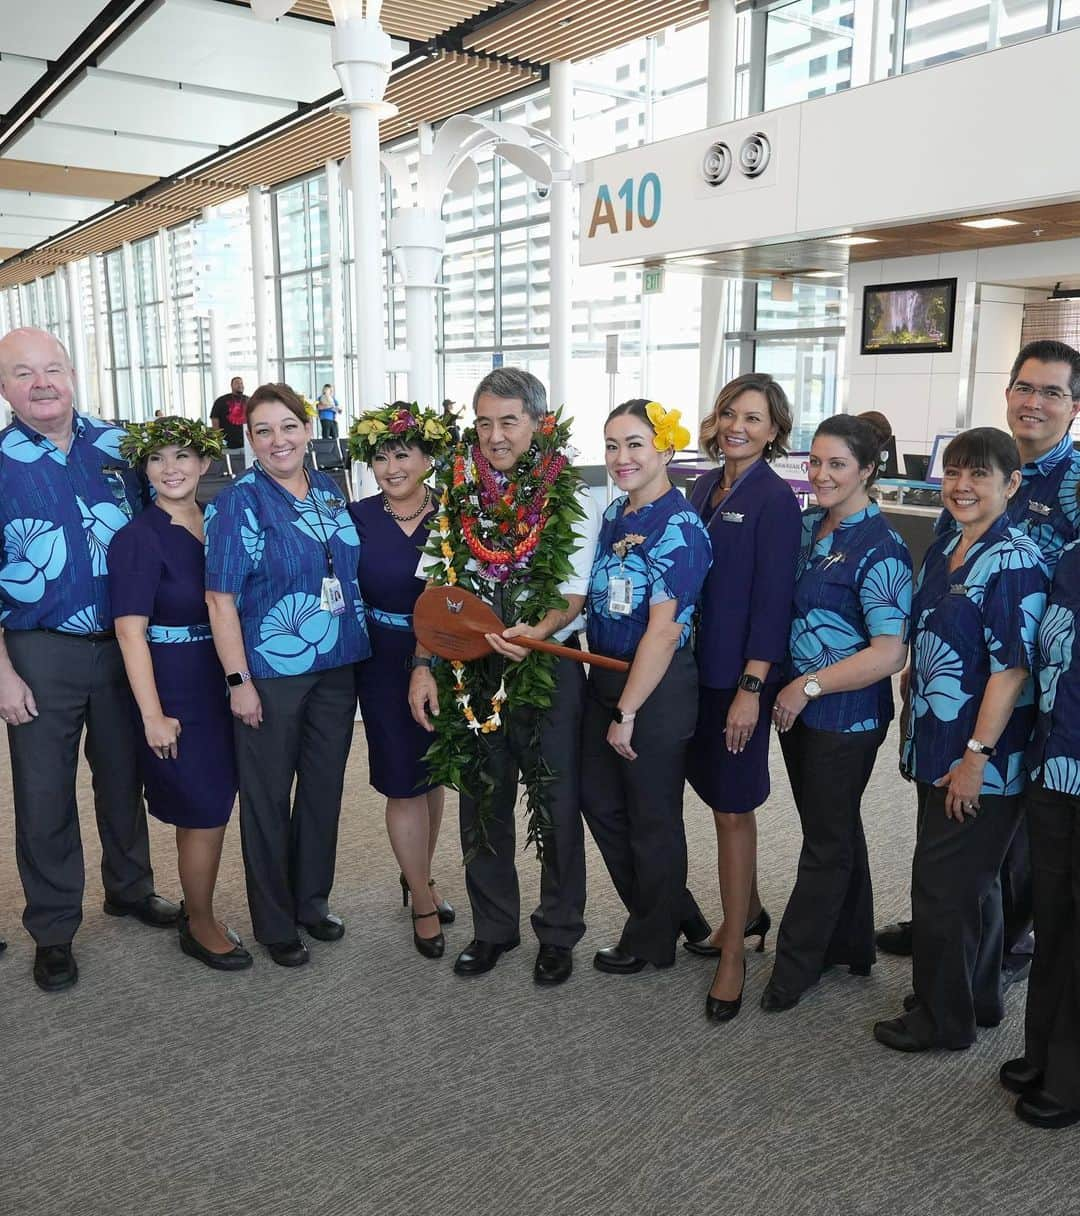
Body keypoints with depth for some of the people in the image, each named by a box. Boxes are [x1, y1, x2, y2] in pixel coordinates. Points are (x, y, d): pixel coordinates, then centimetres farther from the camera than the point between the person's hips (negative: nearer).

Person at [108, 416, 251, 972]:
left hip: (220, 682, 6)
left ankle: (196, 906, 35)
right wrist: (153, 715, -18)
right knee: (206, 811, 2)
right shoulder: (137, 538, -13)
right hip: (175, 690, -6)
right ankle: (201, 926, 22)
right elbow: (131, 631, -16)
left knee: (210, 807, 15)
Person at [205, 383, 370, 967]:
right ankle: (274, 923, 25)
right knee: (268, 797, 8)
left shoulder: (329, 491, 7)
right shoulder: (238, 502, -10)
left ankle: (312, 900, 35)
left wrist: (358, 650, 13)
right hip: (272, 672, -5)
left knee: (324, 787, 15)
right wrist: (238, 680, -16)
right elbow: (221, 596, -12)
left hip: (336, 667, 5)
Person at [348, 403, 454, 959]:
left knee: (434, 771, 15)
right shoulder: (357, 517, -4)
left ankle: (418, 877, 37)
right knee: (404, 782, 3)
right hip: (386, 662, -1)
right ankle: (423, 901, 20)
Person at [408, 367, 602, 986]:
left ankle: (558, 934, 28)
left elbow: (573, 597, -11)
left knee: (557, 807, 8)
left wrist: (536, 631, -31)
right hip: (470, 672, 3)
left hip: (548, 669, -3)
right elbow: (436, 591, 4)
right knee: (482, 806, 15)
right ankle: (493, 928, 33)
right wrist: (423, 665, -5)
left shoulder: (574, 502, -7)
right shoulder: (457, 496, 2)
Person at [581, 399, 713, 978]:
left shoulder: (679, 528, -20)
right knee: (600, 801, 18)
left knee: (651, 817, 9)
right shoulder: (615, 514, 6)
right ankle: (676, 911, 38)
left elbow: (663, 630, -23)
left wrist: (627, 713, -20)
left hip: (657, 690, -9)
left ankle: (653, 939, 33)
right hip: (604, 677, 9)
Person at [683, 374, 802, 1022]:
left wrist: (751, 688, -18)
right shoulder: (706, 487, 9)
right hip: (698, 666, 7)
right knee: (722, 796, 17)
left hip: (742, 675, -7)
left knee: (732, 809, 1)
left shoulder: (775, 500, -12)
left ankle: (733, 956, 15)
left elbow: (773, 600, -15)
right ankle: (748, 912, 37)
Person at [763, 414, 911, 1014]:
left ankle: (795, 965, 22)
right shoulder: (807, 526, 5)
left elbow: (890, 652, -22)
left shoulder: (880, 551, -18)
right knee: (833, 827, 20)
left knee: (827, 839, 8)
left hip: (846, 713, -7)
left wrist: (809, 686, -18)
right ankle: (848, 945, 37)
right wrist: (787, 690, 6)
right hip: (798, 704, 8)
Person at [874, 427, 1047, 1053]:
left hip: (980, 759, -8)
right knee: (973, 880, 21)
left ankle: (943, 1017, 21)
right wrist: (917, 728, 16)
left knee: (943, 883, 3)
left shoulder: (1015, 562, -17)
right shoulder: (945, 549, 9)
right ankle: (980, 1000, 37)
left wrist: (976, 755, -21)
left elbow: (1012, 667, -21)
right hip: (937, 745, 8)